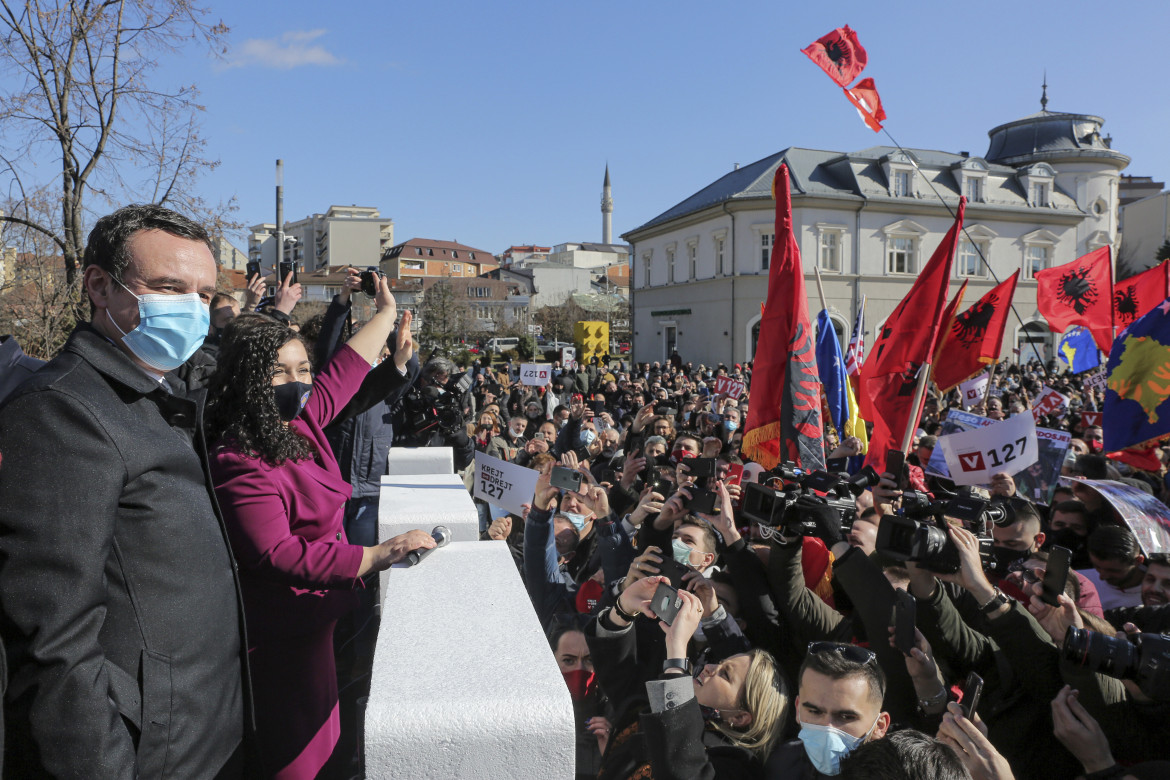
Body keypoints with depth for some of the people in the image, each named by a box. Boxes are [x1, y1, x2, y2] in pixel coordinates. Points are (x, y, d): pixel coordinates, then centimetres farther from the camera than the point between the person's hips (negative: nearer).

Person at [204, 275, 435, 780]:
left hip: (318, 616, 9)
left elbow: (345, 369, 16)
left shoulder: (299, 423, 3)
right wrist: (375, 557, -29)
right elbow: (276, 555, -29)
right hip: (284, 638, -9)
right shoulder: (241, 464, -24)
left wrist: (386, 314, 25)